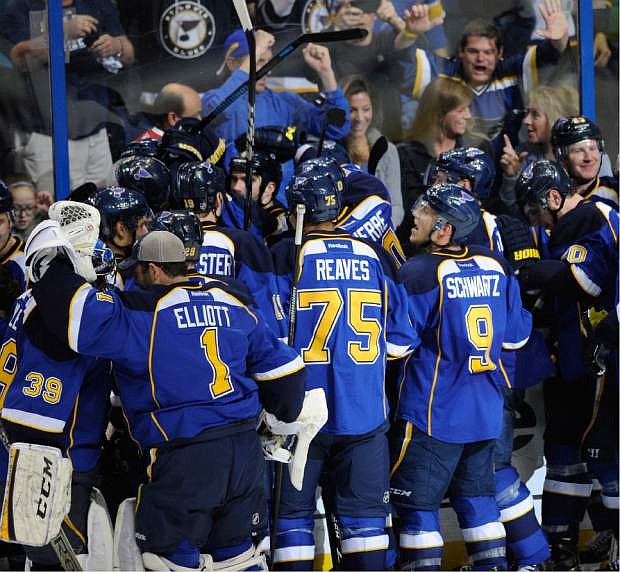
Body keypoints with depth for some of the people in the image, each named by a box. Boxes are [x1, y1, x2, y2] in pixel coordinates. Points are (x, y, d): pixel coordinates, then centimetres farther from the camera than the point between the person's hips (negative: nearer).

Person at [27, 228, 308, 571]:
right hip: (246, 452, 7)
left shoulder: (143, 314, -9)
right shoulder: (236, 307, 11)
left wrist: (50, 269, -8)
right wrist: (283, 420, 31)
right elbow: (281, 368, 16)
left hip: (185, 461, -6)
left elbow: (84, 321, -22)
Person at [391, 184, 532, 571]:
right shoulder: (497, 267, 0)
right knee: (477, 495, 18)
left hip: (433, 412, -6)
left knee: (417, 502, 4)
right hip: (486, 411, 6)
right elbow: (517, 335, 8)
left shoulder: (419, 273, -17)